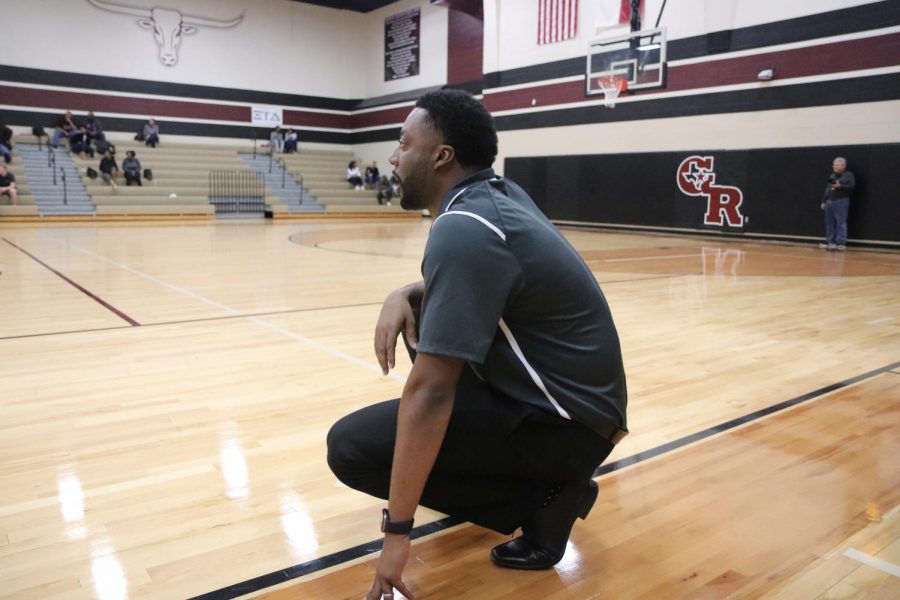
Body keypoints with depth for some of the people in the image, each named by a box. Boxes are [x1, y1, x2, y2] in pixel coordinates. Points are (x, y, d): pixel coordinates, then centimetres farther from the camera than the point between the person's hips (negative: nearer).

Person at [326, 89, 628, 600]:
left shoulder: (463, 229, -22)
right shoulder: (501, 195, 6)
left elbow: (429, 393, -26)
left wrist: (398, 531, -20)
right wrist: (404, 295, 1)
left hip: (569, 422, -9)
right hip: (569, 394, 9)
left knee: (350, 446, -10)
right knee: (425, 321, 19)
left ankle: (542, 497, -5)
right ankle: (496, 462, 18)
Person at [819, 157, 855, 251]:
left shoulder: (848, 175, -1)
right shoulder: (832, 176, 20)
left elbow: (852, 187, -13)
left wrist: (840, 186, -23)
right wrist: (824, 201, 18)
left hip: (841, 202, -7)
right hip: (830, 201, 7)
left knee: (841, 223, -8)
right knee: (829, 223, 7)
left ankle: (841, 244, -7)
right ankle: (831, 242, 14)